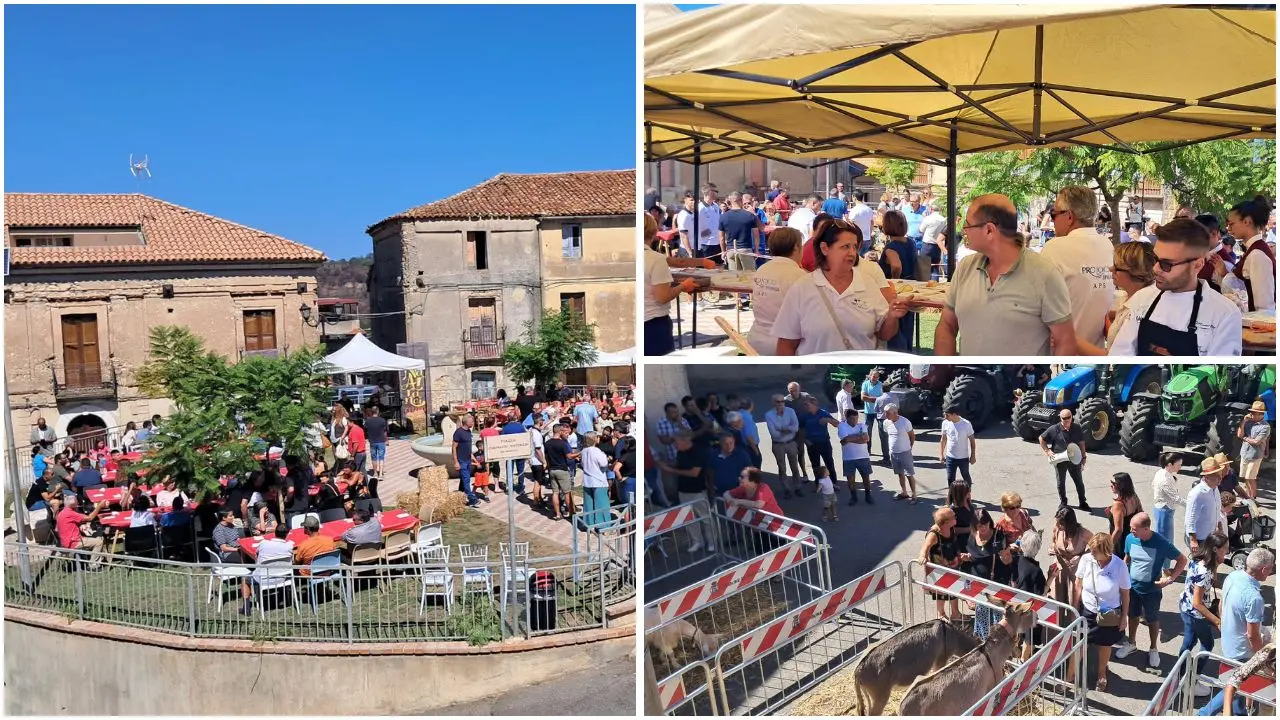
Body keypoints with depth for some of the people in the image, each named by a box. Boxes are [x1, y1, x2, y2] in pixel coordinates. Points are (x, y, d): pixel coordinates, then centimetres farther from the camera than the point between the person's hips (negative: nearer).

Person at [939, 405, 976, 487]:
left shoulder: (966, 424, -17)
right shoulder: (945, 423, -7)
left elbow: (972, 440, -6)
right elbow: (943, 440, 5)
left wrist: (973, 456, -4)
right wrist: (941, 454, 4)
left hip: (963, 458, -2)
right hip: (950, 457, 2)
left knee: (966, 477, 16)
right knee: (950, 479, 6)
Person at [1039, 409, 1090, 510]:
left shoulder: (1076, 428, -2)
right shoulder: (1054, 429, -11)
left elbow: (1081, 443, 7)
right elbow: (1041, 438, -1)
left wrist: (1083, 457, 5)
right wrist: (1047, 451, -8)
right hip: (1060, 461, -2)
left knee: (1079, 482, 9)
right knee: (1061, 483, 13)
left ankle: (1082, 502, 24)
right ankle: (1062, 502, 30)